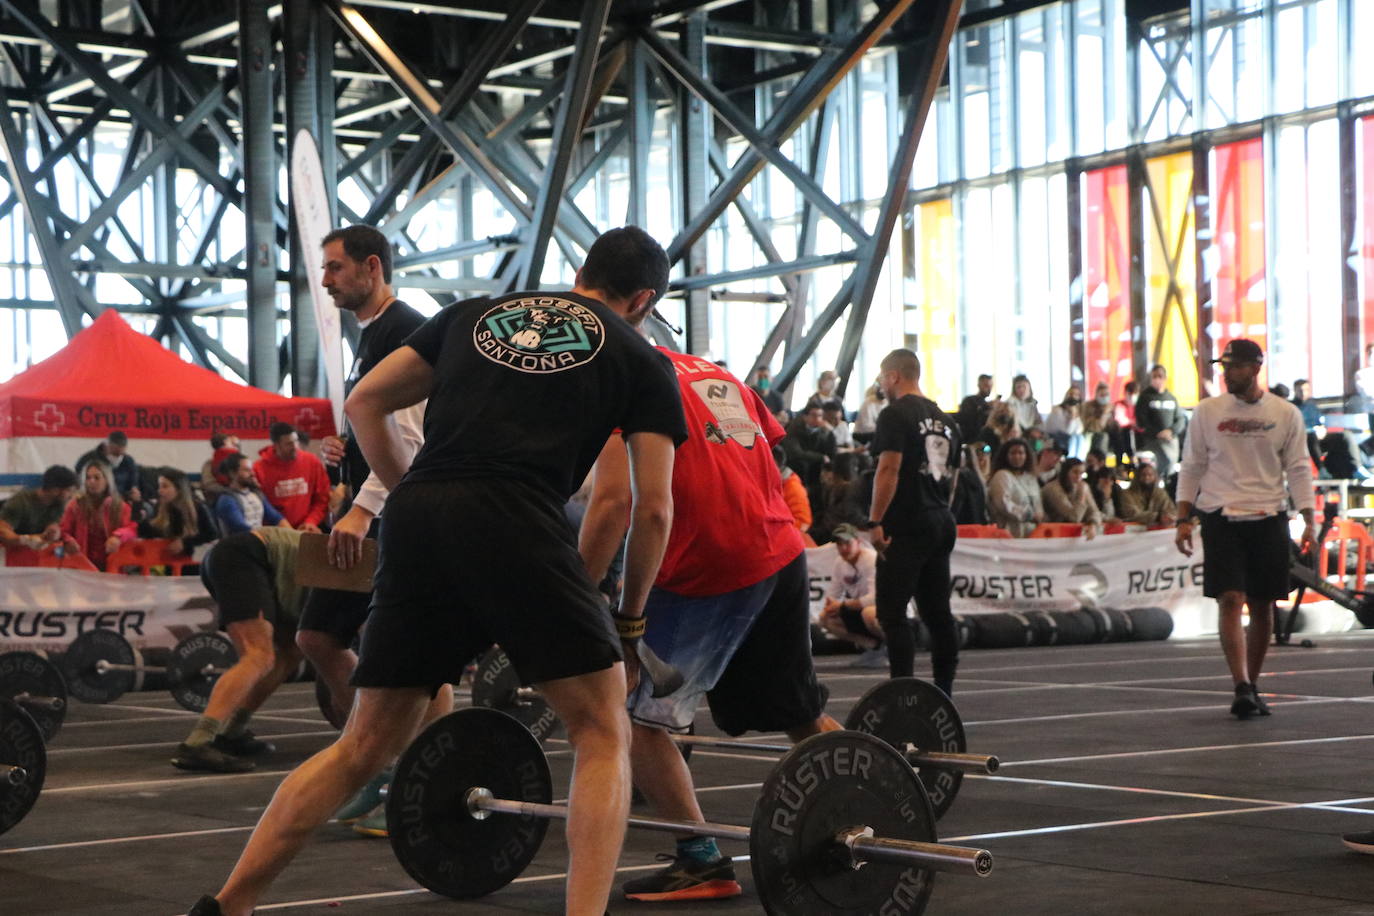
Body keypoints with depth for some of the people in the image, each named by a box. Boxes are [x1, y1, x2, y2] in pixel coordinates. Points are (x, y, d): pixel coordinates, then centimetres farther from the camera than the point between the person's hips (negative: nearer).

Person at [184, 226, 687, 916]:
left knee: (366, 745, 16)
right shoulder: (641, 361, 18)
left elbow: (364, 402, 24)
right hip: (517, 527, -4)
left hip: (416, 522, 5)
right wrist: (631, 621, 22)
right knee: (603, 735, 9)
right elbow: (653, 507, 11)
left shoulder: (474, 314, 29)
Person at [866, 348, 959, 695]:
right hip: (941, 523, 8)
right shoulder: (944, 419, 18)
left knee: (892, 612, -7)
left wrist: (875, 521, -16)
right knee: (937, 611, 11)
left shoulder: (895, 415, -8)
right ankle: (943, 693, 12)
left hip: (906, 526, -8)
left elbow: (889, 469, -16)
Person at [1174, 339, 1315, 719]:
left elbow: (1298, 469, 5)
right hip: (1220, 517, -1)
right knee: (1230, 600, -12)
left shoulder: (1286, 414, 3)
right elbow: (1192, 467, 8)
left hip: (1269, 519, 1)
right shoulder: (1207, 411, 3)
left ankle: (1252, 688, 18)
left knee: (1263, 606, 5)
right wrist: (1184, 519, 2)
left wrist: (1309, 522, -3)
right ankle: (1242, 688, -17)